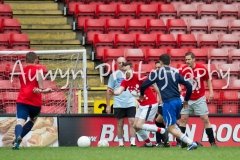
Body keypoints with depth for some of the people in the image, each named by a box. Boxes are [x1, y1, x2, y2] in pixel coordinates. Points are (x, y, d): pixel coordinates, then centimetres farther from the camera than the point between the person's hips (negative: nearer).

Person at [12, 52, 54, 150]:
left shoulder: (22, 71, 22)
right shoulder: (37, 68, 6)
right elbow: (39, 73, -20)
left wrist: (42, 90, 32)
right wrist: (41, 88, -17)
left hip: (22, 100, 2)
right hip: (35, 101, -2)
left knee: (20, 121, -15)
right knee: (32, 120, 24)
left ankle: (17, 137, -47)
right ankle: (18, 139, 11)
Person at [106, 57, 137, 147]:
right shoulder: (114, 75, 4)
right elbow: (109, 91, 6)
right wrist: (108, 105, 3)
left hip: (130, 103, 0)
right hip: (119, 104, 0)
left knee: (132, 123, -8)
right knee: (120, 124, 5)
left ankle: (133, 142, -7)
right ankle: (121, 143, 13)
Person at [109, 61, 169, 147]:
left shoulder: (138, 77, -21)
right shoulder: (125, 82, -1)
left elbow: (153, 84, -17)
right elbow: (119, 91, -17)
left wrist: (160, 96, -18)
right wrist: (113, 92, -40)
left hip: (150, 104, -8)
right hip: (142, 105, 8)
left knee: (139, 126, -14)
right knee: (135, 126, 9)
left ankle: (162, 131, -3)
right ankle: (148, 143, 27)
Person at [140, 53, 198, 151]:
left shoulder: (157, 73, -1)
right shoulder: (175, 73, 12)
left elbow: (144, 85, 0)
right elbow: (188, 86, 10)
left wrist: (142, 95, 22)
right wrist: (186, 100, 22)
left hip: (168, 102, -6)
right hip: (178, 101, 6)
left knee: (171, 129, -2)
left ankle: (191, 143, -18)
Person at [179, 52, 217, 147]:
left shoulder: (202, 69, -11)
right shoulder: (183, 70, -8)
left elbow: (208, 80, 5)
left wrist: (211, 91, -2)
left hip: (200, 99, -2)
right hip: (188, 99, 2)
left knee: (205, 119, -3)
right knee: (183, 119, 0)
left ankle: (212, 142, 3)